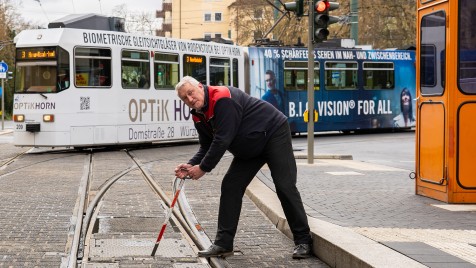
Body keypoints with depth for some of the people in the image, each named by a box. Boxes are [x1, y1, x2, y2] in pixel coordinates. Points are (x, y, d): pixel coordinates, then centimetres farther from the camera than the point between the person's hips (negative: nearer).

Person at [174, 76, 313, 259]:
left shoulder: (222, 97, -28)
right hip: (249, 149, 9)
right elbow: (206, 147, 6)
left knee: (285, 187, -12)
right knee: (230, 186, 0)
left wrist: (203, 168, -23)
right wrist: (191, 165, -12)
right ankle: (223, 243, 3)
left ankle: (303, 241, -2)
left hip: (275, 135, -9)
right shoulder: (198, 116, 1)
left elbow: (223, 140, -31)